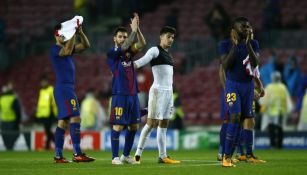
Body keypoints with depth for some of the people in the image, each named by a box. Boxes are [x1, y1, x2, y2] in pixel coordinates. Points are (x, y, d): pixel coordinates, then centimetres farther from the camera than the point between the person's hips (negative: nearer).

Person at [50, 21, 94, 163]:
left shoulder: (68, 46, 17)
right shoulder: (55, 49, -8)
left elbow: (86, 45, 12)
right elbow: (67, 51, -28)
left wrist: (81, 33, -5)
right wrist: (73, 33, -25)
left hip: (69, 88, 9)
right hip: (63, 88, -9)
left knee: (63, 122, 7)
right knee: (75, 118, -16)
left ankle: (58, 156, 7)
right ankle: (77, 154, -21)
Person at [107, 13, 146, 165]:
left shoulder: (129, 52, 14)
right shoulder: (112, 53, -2)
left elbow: (142, 44, 0)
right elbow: (123, 47, -20)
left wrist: (137, 29, -14)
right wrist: (133, 30, -20)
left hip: (133, 94, 6)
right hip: (120, 95, -6)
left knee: (134, 126, 7)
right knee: (118, 126, -7)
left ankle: (126, 155, 17)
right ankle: (115, 157, -3)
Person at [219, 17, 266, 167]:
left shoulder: (253, 44, 3)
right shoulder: (226, 45, -5)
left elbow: (255, 63, -10)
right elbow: (225, 66, -16)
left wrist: (248, 44, -19)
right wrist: (235, 46, -20)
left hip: (248, 85, 4)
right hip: (233, 85, -4)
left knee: (248, 119, 8)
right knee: (235, 117, -18)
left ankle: (249, 155, 20)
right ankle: (227, 157, -17)